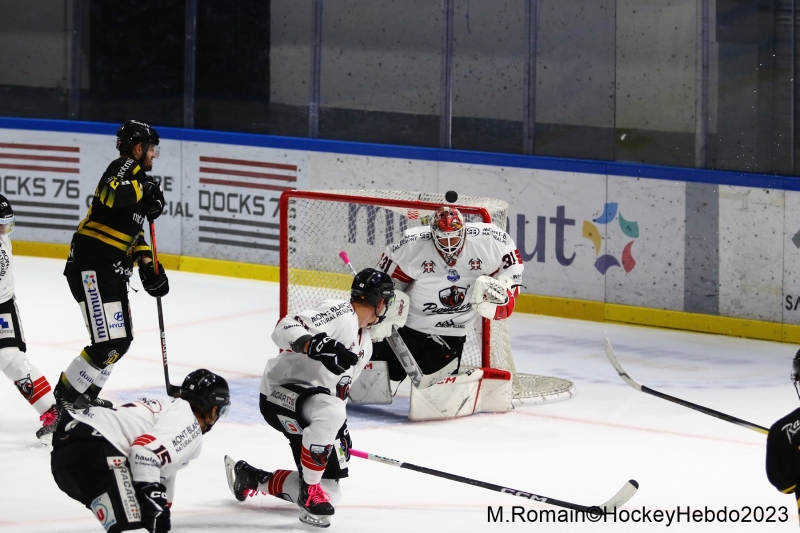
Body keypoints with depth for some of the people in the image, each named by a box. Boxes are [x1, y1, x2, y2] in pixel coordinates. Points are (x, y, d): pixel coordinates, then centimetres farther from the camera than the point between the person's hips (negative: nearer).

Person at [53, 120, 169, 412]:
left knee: (122, 339, 18)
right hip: (92, 266, -11)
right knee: (109, 342, -15)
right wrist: (145, 190, -20)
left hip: (112, 269, 11)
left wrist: (148, 266, 16)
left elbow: (133, 230, 26)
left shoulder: (137, 176, 21)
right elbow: (112, 195, -35)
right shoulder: (124, 168, -11)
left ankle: (86, 395, 25)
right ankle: (66, 397, -6)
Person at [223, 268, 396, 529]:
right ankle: (310, 489, -25)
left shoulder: (364, 344, 17)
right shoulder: (339, 312, -13)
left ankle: (251, 478, 23)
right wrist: (316, 345, -44)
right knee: (328, 412, -41)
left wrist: (340, 429, 20)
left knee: (328, 494, 2)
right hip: (280, 392, -9)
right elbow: (285, 329, -28)